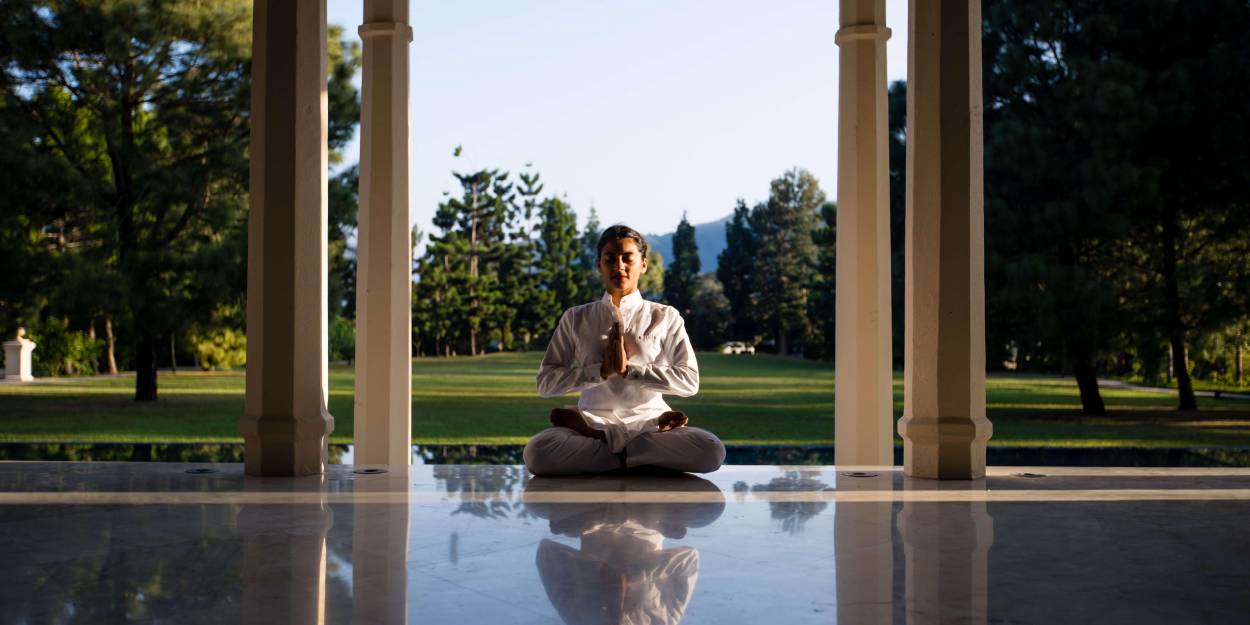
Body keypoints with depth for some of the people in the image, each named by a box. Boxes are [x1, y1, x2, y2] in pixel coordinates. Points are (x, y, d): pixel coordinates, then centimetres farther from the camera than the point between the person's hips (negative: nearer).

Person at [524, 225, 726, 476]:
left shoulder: (666, 317, 6)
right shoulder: (575, 318, 9)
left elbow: (689, 381, -3)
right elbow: (546, 382, 2)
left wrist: (629, 369, -13)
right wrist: (602, 370, -12)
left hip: (647, 421, 1)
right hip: (594, 421, 0)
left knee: (712, 451, -31)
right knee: (537, 452, -33)